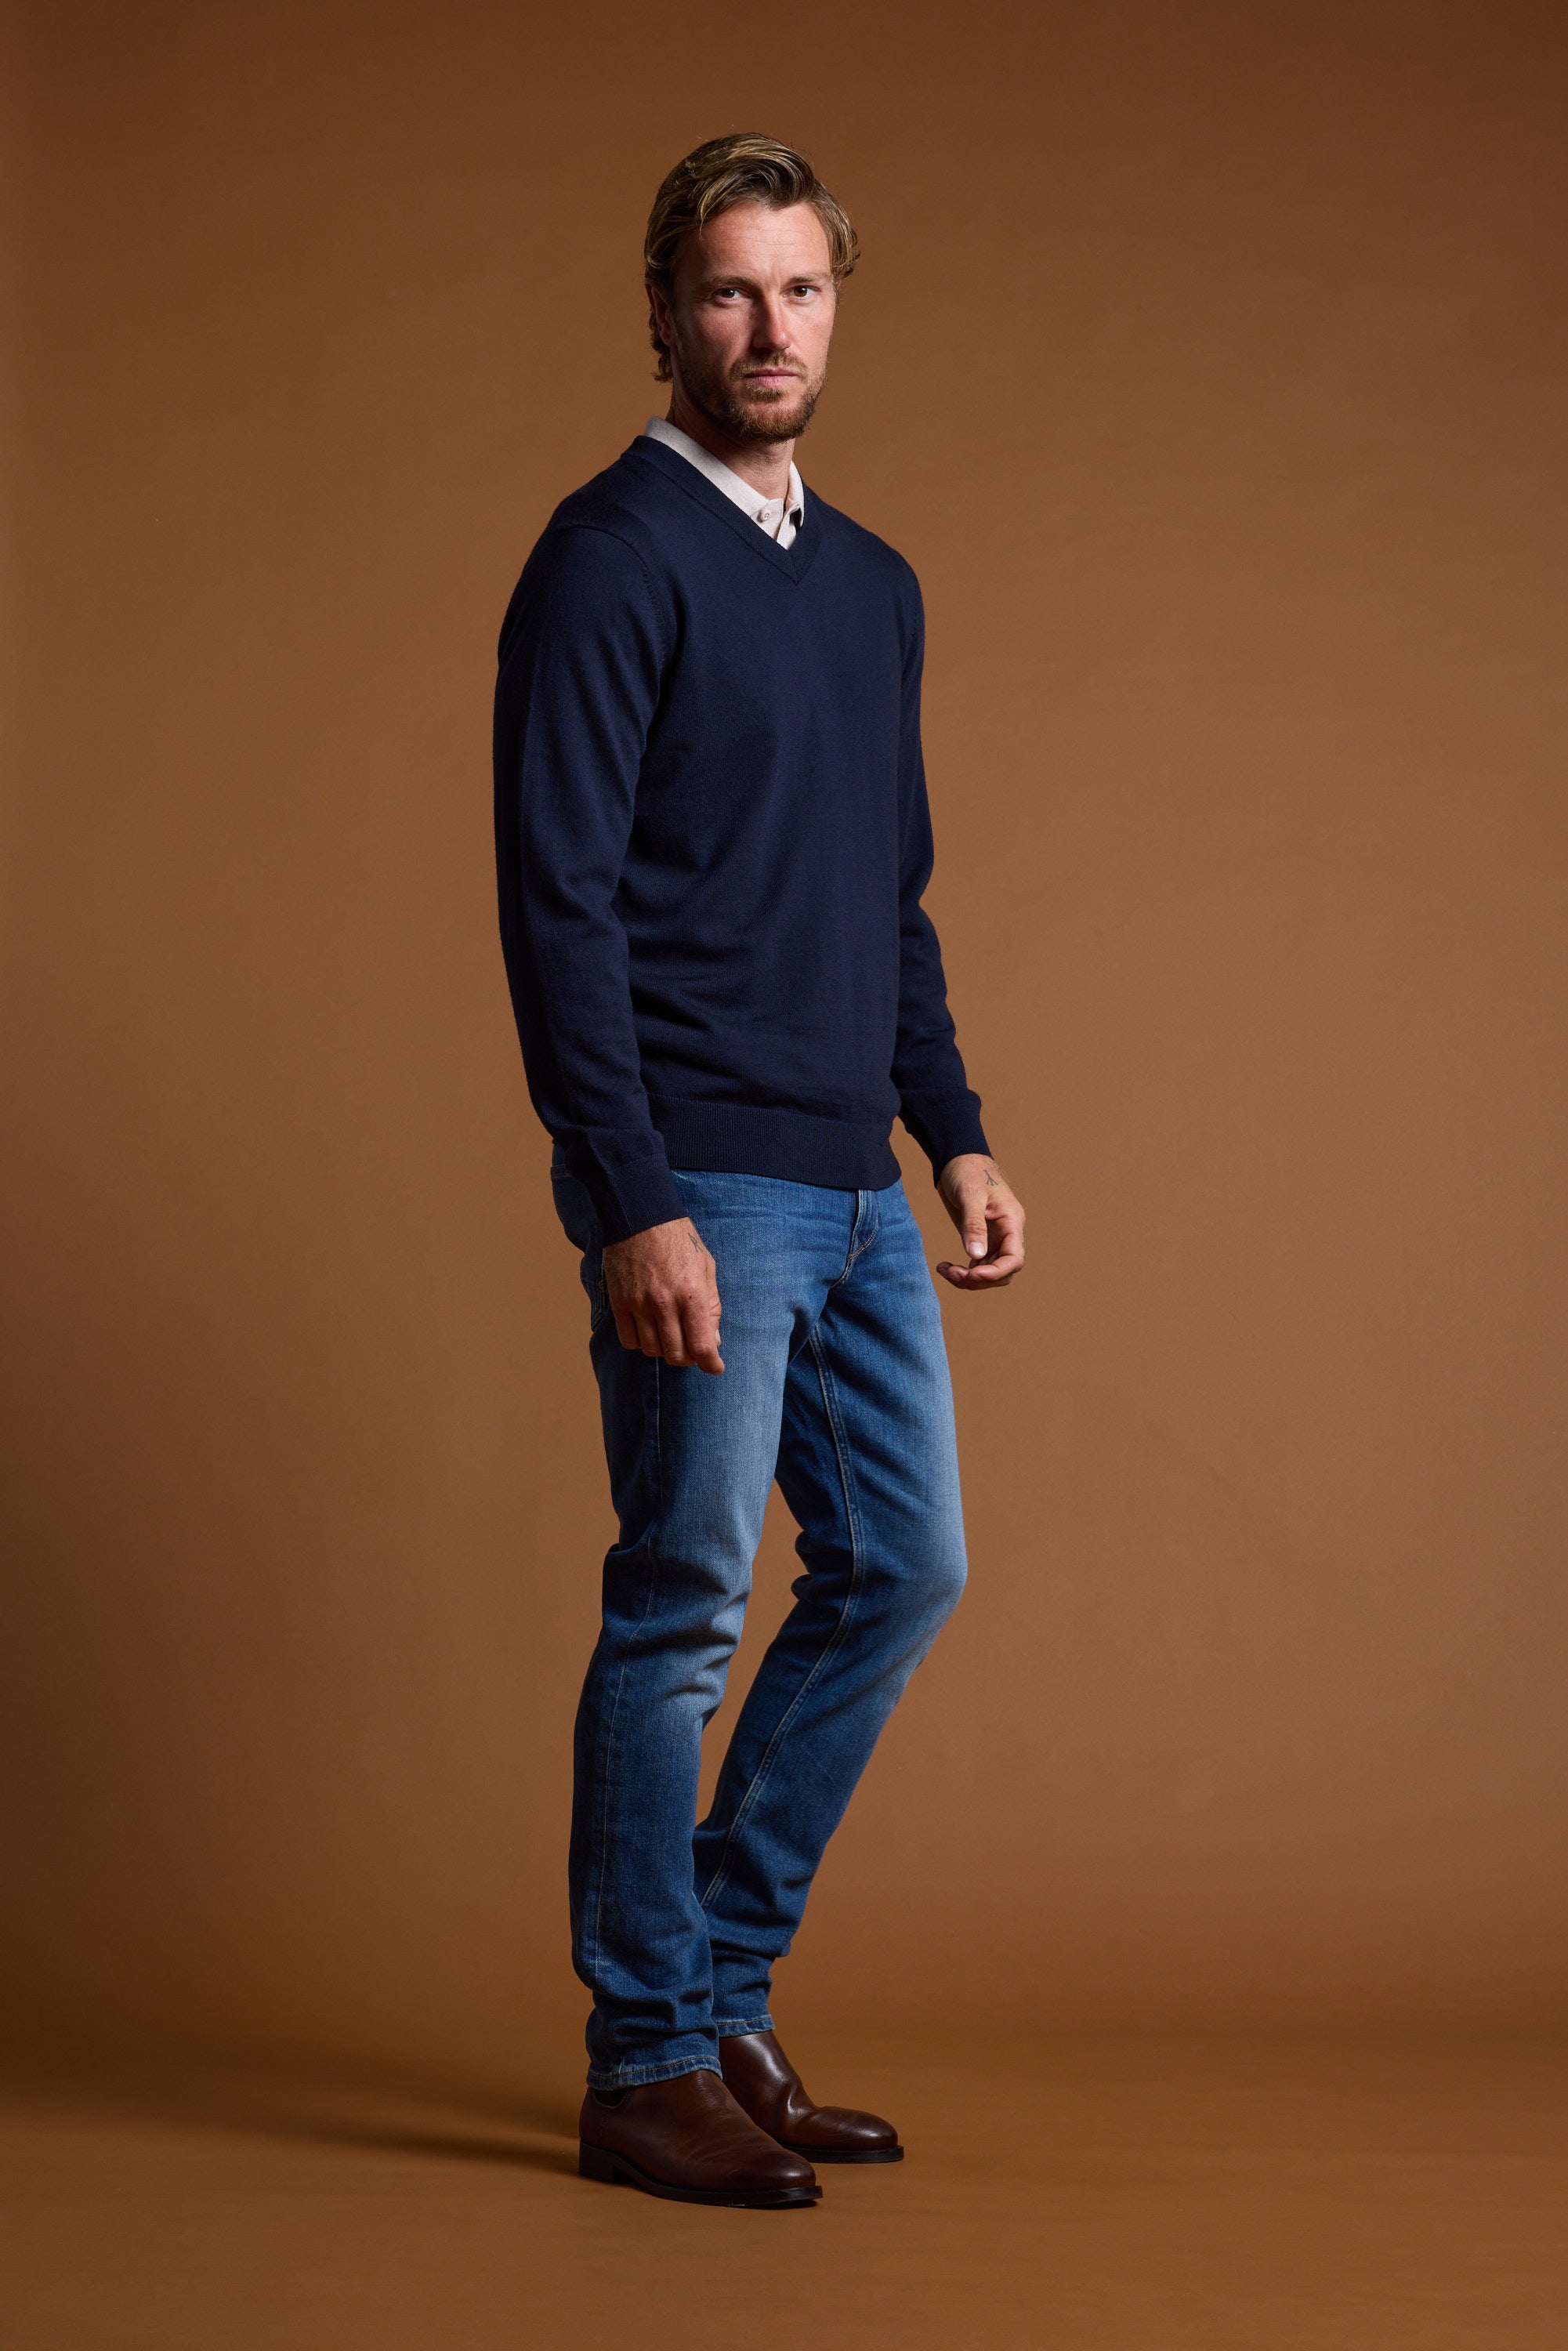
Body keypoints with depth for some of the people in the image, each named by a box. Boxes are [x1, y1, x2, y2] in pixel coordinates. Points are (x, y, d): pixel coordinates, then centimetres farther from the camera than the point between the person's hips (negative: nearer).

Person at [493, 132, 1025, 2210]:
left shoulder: (876, 588, 16)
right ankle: (649, 2064, 10)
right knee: (685, 1607, -2)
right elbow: (559, 902, -14)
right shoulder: (613, 559, -8)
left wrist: (957, 1136, 11)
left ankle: (726, 1989, 23)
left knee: (903, 1569, 10)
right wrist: (635, 1207, -19)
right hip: (701, 1190, -8)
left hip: (855, 1192, 8)